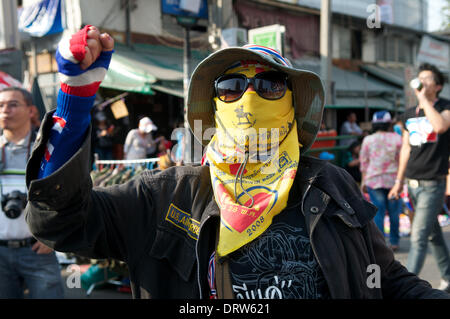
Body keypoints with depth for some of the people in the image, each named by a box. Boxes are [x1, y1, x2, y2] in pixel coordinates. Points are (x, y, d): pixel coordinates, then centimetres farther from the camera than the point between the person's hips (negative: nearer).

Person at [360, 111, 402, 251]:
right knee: (394, 212, 10)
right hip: (393, 179, 0)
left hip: (373, 180, 1)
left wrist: (363, 179, 13)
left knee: (378, 212, 4)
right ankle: (394, 242, 18)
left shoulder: (367, 140, 0)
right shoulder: (397, 138, -2)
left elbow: (364, 162, 4)